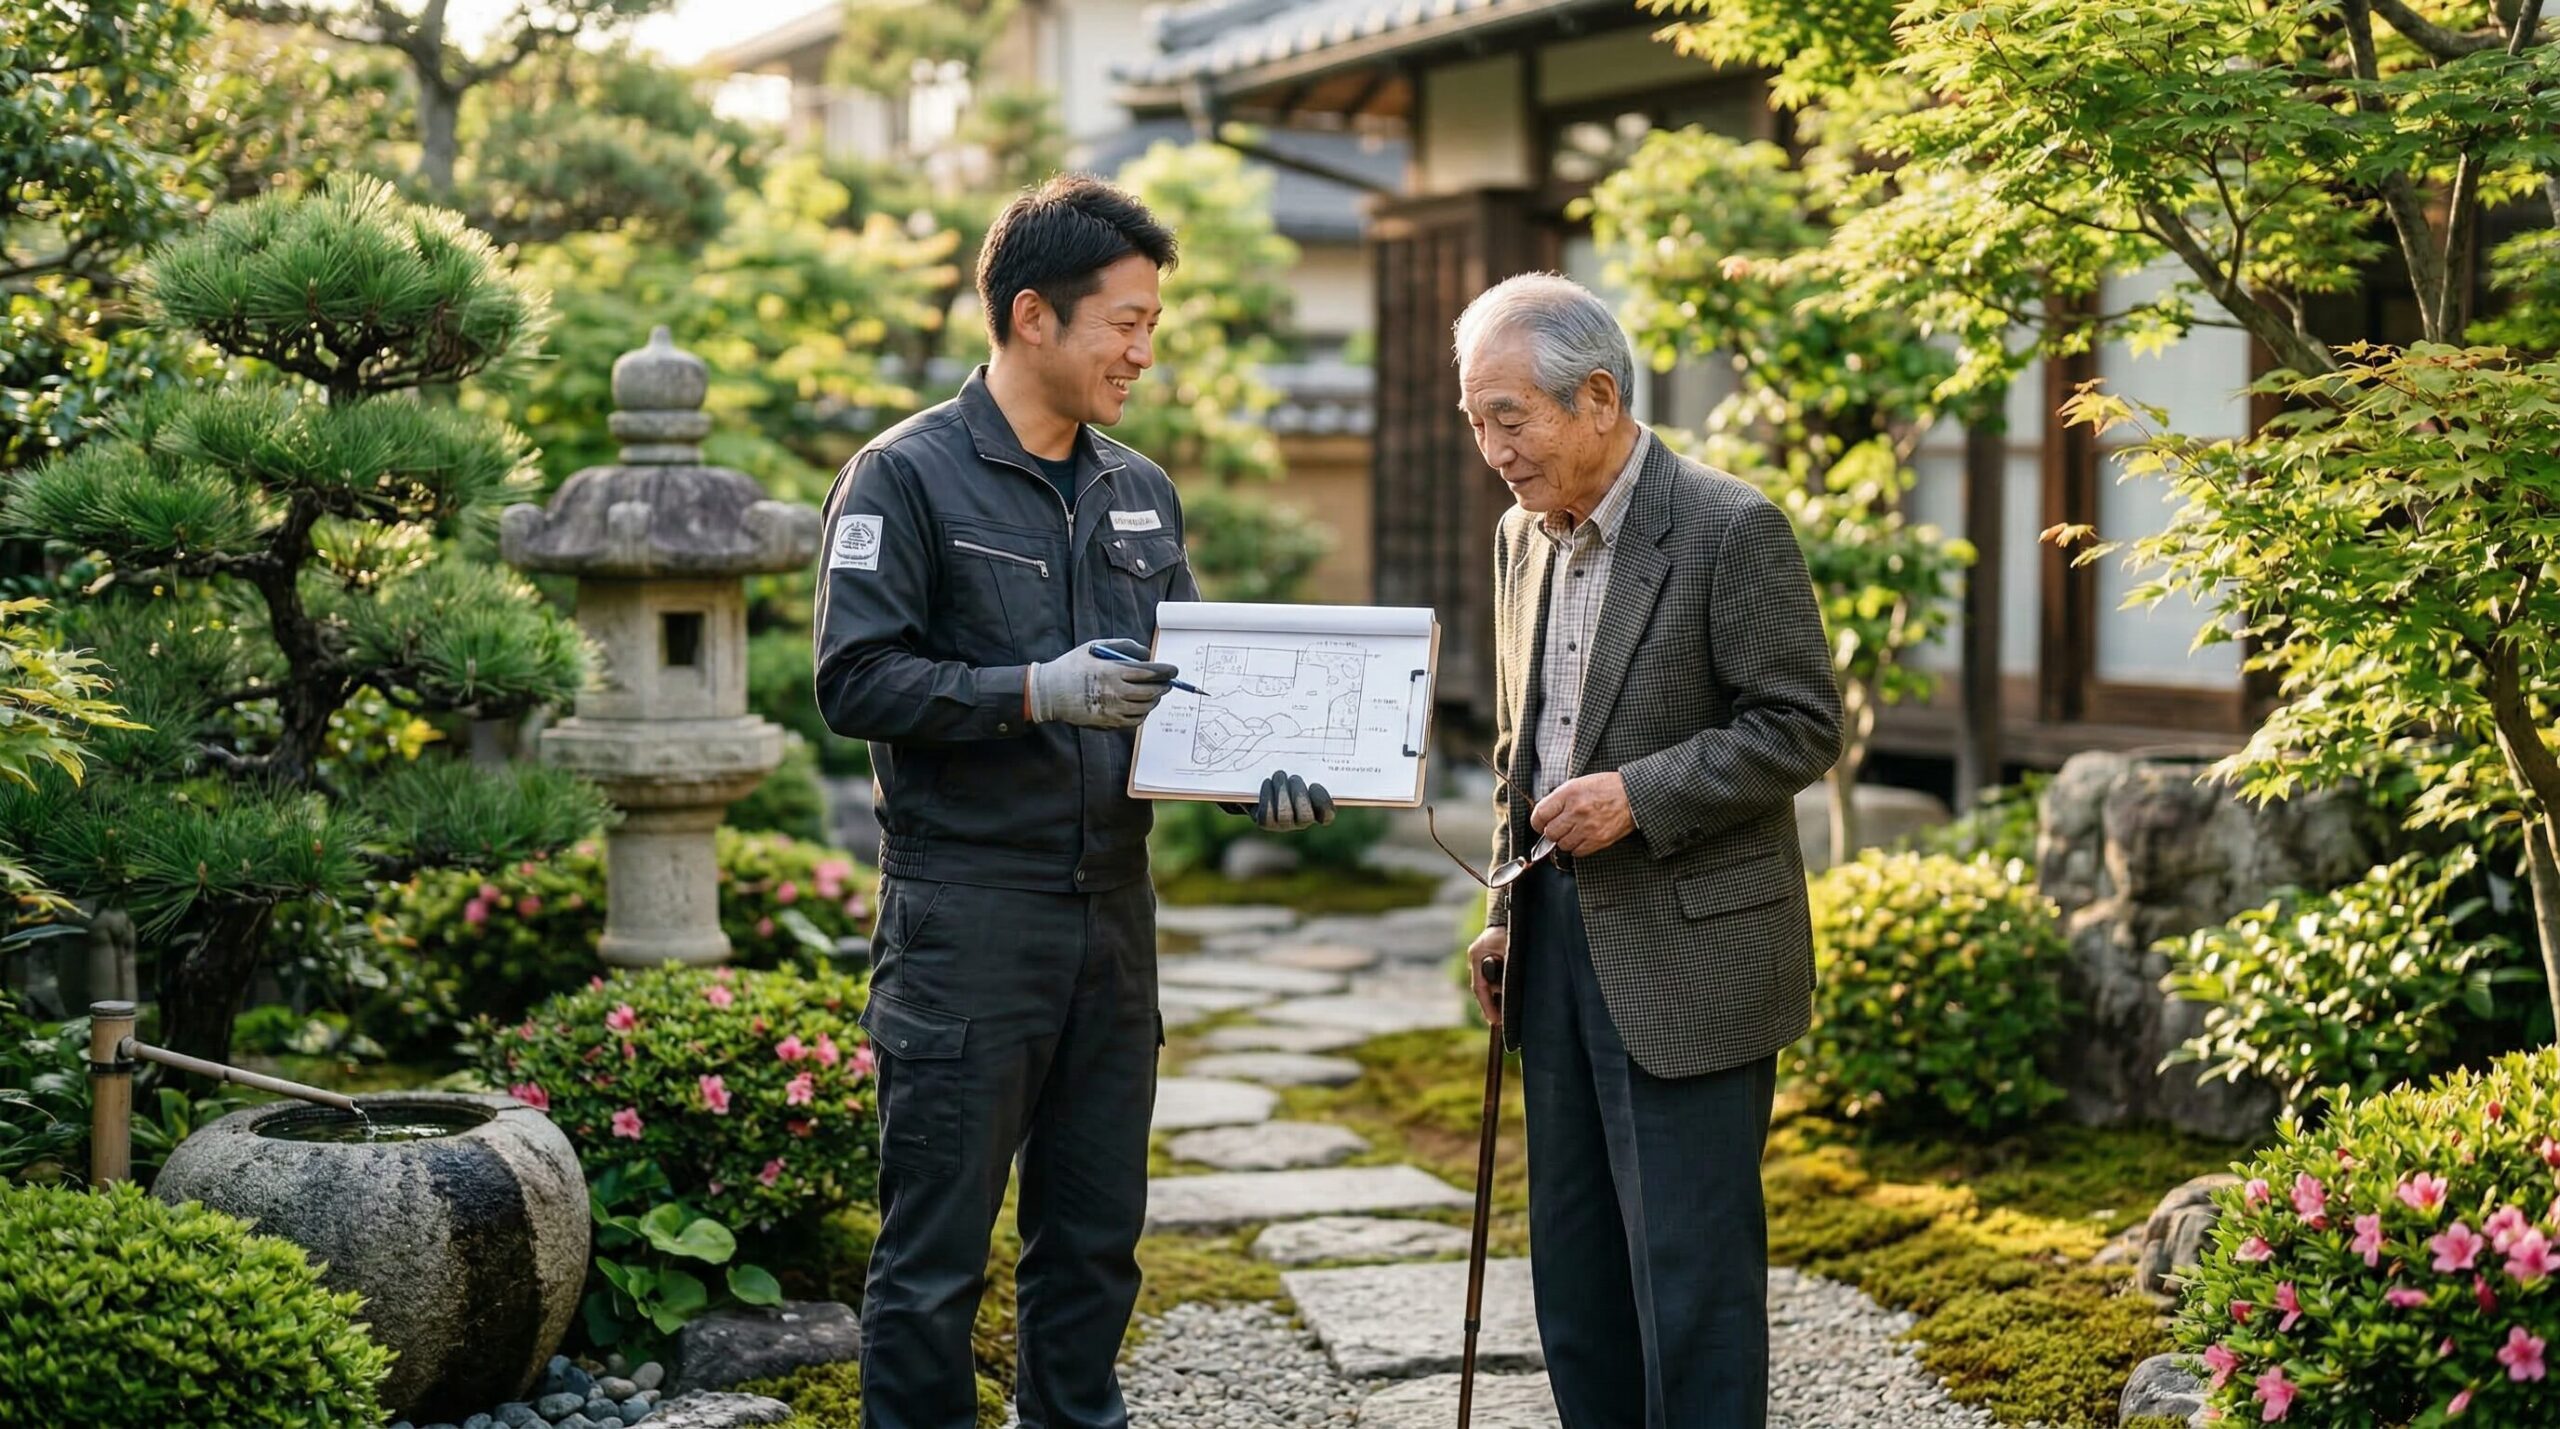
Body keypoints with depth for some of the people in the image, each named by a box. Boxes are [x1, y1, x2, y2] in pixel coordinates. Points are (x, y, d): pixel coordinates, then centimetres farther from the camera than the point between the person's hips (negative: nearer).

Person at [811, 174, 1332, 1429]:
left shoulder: (1139, 493, 13)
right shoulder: (906, 477, -6)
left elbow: (1178, 680, 17)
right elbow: (854, 680, -14)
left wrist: (1255, 773, -3)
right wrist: (1034, 691, -23)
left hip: (1112, 907, 6)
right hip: (967, 913, -6)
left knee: (1096, 1238, 14)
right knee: (935, 1252, -1)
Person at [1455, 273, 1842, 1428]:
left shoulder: (1730, 530, -12)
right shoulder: (1523, 537, 11)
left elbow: (1803, 727, -13)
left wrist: (1641, 794, -21)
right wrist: (1507, 913, 13)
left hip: (1687, 953, -7)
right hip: (1560, 935, 7)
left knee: (1689, 1267, -4)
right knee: (1576, 1262, 13)